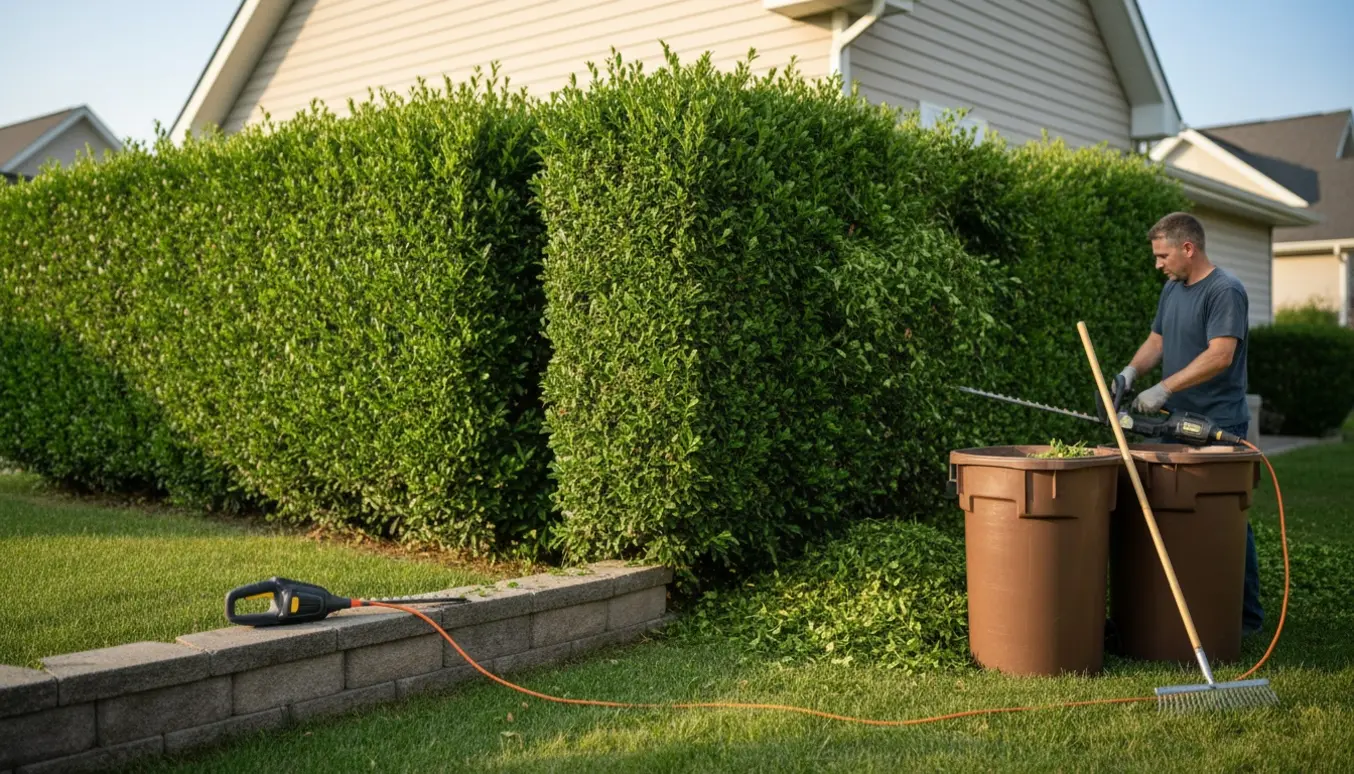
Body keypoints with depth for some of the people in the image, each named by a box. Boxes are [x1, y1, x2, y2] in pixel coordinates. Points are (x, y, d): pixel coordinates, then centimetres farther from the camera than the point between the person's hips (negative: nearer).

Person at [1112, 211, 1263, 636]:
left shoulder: (1225, 291, -13)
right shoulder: (1172, 289, 15)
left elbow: (1220, 354, -21)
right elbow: (1157, 341, 19)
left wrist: (1164, 388, -23)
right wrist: (1131, 372, -1)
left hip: (1219, 426, -8)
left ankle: (1247, 616, 8)